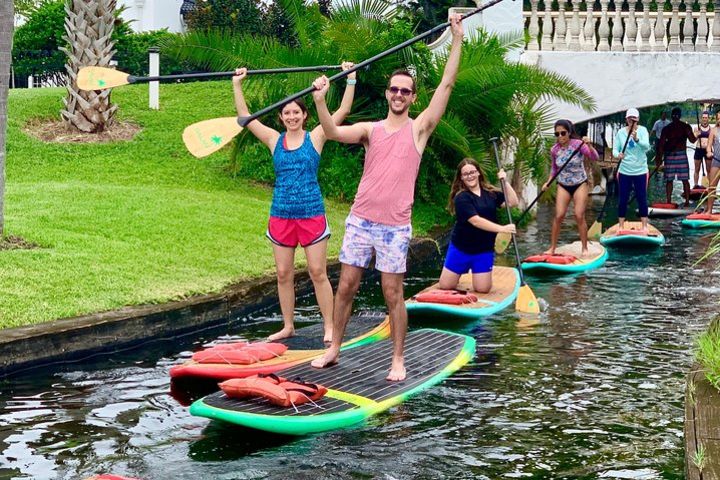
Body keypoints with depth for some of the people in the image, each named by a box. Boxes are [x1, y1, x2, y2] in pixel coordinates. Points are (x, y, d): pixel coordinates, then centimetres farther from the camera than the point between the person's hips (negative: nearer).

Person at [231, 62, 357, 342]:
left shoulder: (315, 138, 0)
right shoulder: (275, 140, 6)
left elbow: (343, 111, -4)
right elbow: (245, 117, 7)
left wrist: (351, 80, -7)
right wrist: (237, 85, 5)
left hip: (311, 214, -3)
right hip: (281, 215, 3)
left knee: (318, 273, -1)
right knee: (283, 274, 8)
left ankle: (329, 326, 7)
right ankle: (288, 326, 19)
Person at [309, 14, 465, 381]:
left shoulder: (419, 128, 2)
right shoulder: (371, 129, 8)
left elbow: (447, 84, -3)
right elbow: (334, 133, -8)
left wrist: (457, 39, -6)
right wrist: (320, 100, -24)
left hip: (395, 226, -2)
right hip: (360, 220, 3)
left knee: (393, 294, 1)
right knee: (345, 287, 7)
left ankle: (398, 359, 12)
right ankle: (333, 349, 20)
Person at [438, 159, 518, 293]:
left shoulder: (491, 193, 2)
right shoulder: (461, 197, -16)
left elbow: (513, 203, -4)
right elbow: (475, 221, -26)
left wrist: (505, 182, -12)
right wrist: (502, 228, -33)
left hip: (484, 249, 3)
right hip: (460, 248, -3)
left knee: (483, 289, -5)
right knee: (446, 286, 4)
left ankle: (476, 273, 30)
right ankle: (463, 270, 36)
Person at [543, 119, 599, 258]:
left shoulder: (578, 144, -15)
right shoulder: (554, 150, -5)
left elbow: (595, 158, -26)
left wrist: (589, 145, -42)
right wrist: (548, 182, -3)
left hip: (580, 184, -3)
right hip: (563, 185, 3)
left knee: (579, 216, -8)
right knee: (559, 216, -6)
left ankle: (584, 248, 5)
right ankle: (552, 248, 3)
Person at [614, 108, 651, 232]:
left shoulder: (642, 130, -6)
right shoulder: (620, 132, -1)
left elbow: (646, 146, -21)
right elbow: (615, 149, -1)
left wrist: (636, 139, -41)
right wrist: (618, 154, -25)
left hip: (640, 171, -1)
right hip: (624, 171, 1)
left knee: (642, 199, 5)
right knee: (623, 199, 5)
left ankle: (644, 226, 14)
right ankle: (621, 226, 14)